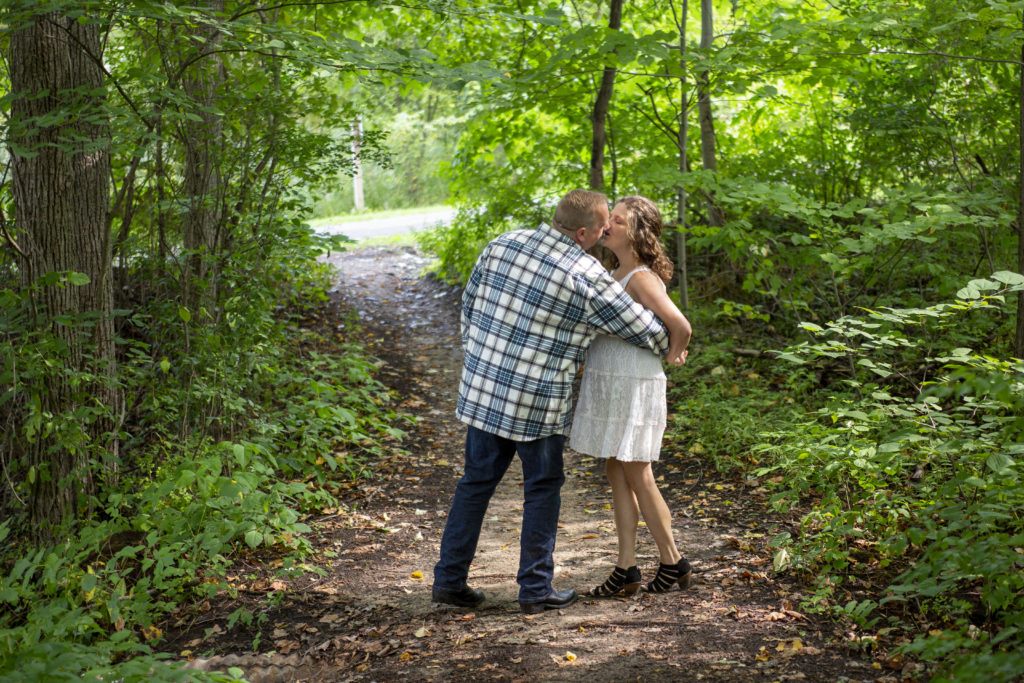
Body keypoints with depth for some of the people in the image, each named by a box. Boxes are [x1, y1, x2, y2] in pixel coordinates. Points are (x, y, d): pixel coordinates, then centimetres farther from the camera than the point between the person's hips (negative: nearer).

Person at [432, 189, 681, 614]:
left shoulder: (503, 245, 2)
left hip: (481, 388, 5)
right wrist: (671, 346, 17)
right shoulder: (588, 277, -13)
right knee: (543, 488, 11)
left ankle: (449, 579, 20)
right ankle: (535, 590, 17)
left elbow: (469, 305, 12)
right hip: (537, 404, -5)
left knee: (476, 482, 15)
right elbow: (646, 332, -5)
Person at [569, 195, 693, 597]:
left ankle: (672, 561, 17)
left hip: (634, 387, -9)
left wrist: (673, 355, -5)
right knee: (616, 474, 10)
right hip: (607, 384, 9)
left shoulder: (642, 278, -17)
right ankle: (626, 568, 16)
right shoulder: (615, 274, 12)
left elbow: (681, 327, -23)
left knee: (636, 477, 1)